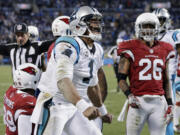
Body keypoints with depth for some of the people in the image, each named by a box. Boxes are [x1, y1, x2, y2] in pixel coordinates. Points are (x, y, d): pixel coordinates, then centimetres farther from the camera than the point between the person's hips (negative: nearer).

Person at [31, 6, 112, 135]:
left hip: (73, 108, 9)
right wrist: (84, 107, -51)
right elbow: (63, 81, -38)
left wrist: (102, 111, 35)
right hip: (53, 107, -9)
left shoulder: (97, 51, 8)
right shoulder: (69, 46, -22)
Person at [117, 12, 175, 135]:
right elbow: (121, 78, 0)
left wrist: (170, 104, 10)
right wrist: (129, 95, -16)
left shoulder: (164, 50, 12)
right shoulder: (131, 49, -1)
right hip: (139, 101, -4)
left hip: (159, 102, 4)